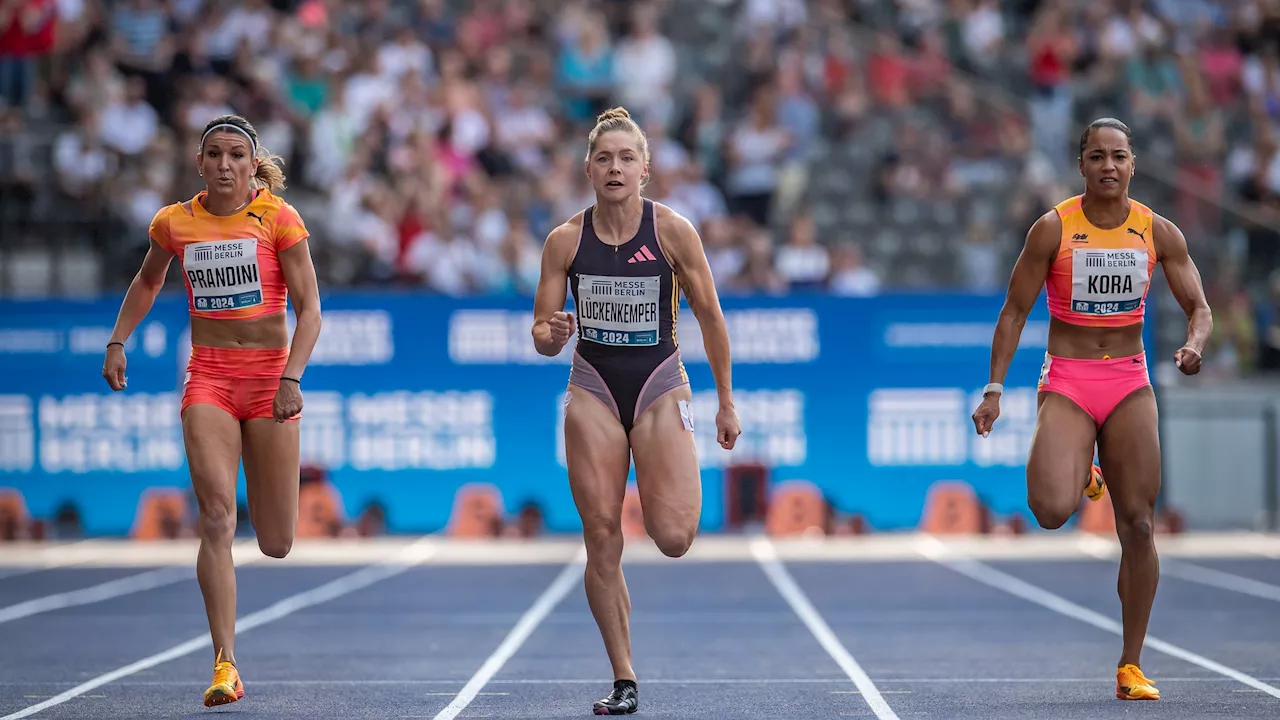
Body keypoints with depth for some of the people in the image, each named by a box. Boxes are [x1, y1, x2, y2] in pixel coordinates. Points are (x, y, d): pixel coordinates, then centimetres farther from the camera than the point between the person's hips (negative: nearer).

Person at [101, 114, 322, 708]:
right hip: (208, 377, 1)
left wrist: (291, 380, -18)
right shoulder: (174, 224, 3)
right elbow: (147, 281, 24)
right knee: (216, 517, -17)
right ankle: (225, 664, -17)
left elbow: (309, 309, -6)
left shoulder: (278, 219, -5)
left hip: (270, 375, -1)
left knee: (276, 544, 2)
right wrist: (117, 341, 14)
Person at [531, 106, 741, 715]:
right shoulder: (565, 241, -1)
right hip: (593, 390, 2)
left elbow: (710, 318, 3)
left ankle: (679, 494, 22)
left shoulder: (673, 231, -6)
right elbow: (542, 336, 3)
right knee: (602, 541, -2)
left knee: (672, 538, -16)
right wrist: (552, 334, -21)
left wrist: (726, 403, 6)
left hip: (660, 385, -2)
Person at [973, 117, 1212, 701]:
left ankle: (1131, 666, 9)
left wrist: (1194, 345, -17)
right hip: (1066, 384, -2)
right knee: (1051, 511, -24)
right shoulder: (1053, 229, -6)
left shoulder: (1159, 233, 1)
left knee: (1138, 526, -2)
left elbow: (1199, 309, 6)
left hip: (1130, 385, 2)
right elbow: (1014, 312, -1)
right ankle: (1081, 478, 16)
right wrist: (994, 389, -7)